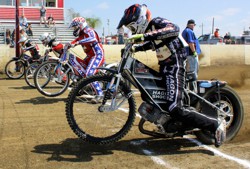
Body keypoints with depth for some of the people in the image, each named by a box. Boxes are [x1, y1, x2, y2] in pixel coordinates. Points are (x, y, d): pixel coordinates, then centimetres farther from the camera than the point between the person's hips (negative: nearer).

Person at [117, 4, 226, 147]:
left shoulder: (157, 22, -15)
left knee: (175, 109, -20)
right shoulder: (149, 29, 11)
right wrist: (134, 48, 16)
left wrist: (145, 36, -41)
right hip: (164, 67, 10)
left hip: (174, 65, -10)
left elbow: (174, 29, -37)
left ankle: (215, 124, -10)